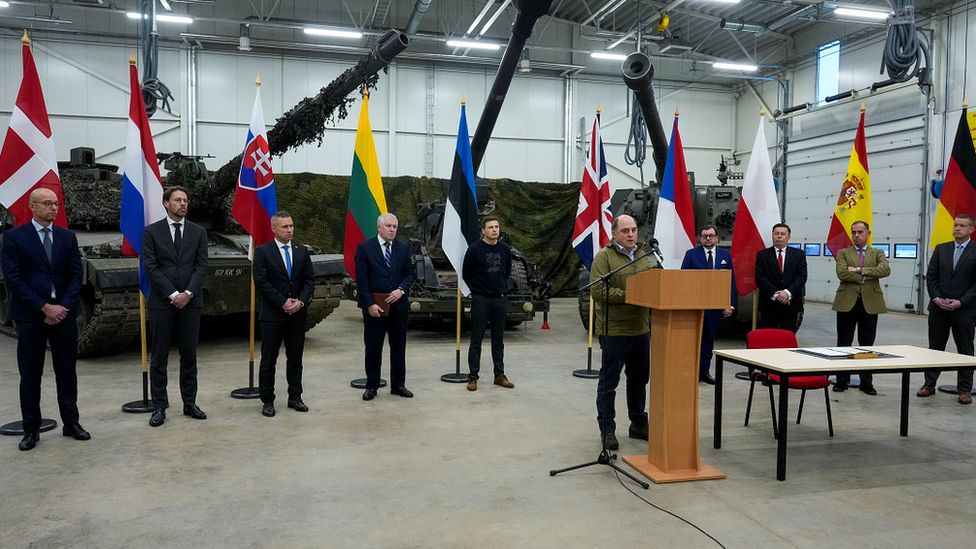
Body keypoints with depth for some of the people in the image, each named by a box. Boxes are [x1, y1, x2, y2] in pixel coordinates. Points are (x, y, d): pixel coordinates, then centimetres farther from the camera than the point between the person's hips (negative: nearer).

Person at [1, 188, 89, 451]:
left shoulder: (67, 237, 8)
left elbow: (76, 274, 5)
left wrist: (64, 306, -7)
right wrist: (44, 307, -13)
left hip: (64, 313, 3)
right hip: (30, 316, -3)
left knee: (67, 372, 9)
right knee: (30, 375, 5)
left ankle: (71, 422, 19)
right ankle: (31, 429, 15)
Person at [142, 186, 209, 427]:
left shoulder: (198, 232, 8)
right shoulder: (152, 231, 2)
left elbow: (201, 265, 1)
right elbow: (151, 267, -4)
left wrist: (188, 293, -11)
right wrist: (172, 294, -12)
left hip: (190, 301, 2)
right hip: (161, 302, -2)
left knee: (189, 355, 7)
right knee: (159, 357, 3)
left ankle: (189, 403, 17)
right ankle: (159, 406, 11)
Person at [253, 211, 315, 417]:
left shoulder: (302, 251, 9)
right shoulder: (263, 251, -3)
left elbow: (310, 279, 6)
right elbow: (261, 282, -10)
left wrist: (301, 301, -9)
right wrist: (282, 302, -14)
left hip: (297, 314, 4)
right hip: (272, 315, -3)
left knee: (295, 358, 10)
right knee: (268, 360, 3)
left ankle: (295, 397, 20)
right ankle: (267, 400, 13)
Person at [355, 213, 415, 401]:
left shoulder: (403, 248, 7)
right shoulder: (365, 248, -3)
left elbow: (409, 274, 9)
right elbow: (361, 279, -7)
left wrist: (401, 290, -11)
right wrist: (370, 304, -13)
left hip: (398, 305, 3)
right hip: (374, 306, -3)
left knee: (399, 347, 10)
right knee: (373, 347, 5)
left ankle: (398, 385, 20)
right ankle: (372, 386, 16)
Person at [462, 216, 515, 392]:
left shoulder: (505, 249, 4)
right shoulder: (474, 249, -7)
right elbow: (466, 274, 2)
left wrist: (501, 287, 14)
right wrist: (477, 289, 8)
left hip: (500, 299, 4)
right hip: (480, 299, -4)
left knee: (498, 340, 11)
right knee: (476, 340, 0)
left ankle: (499, 375, 19)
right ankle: (473, 376, 6)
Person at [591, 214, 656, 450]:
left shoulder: (644, 256, 13)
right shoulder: (604, 256, -9)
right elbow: (597, 290, -18)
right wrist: (627, 296, -22)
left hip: (641, 328, 7)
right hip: (614, 330, -7)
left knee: (639, 379, 17)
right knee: (609, 381, 3)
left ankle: (639, 424, 32)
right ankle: (607, 429, 13)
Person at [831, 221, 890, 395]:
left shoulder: (877, 253, 11)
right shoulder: (843, 253, 8)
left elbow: (886, 270, -11)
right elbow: (842, 273, -10)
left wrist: (860, 270, -15)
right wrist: (865, 277, -11)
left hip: (870, 303, 1)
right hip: (847, 302, -1)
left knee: (867, 345, 6)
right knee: (844, 343, 3)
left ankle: (866, 382, 15)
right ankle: (842, 380, 12)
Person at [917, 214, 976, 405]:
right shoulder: (941, 249, 7)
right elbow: (930, 276, 6)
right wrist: (936, 298, -7)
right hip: (938, 308, 3)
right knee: (935, 347, 9)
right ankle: (929, 385, 17)